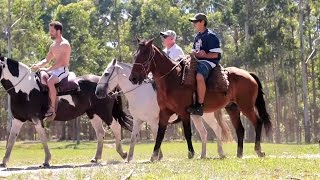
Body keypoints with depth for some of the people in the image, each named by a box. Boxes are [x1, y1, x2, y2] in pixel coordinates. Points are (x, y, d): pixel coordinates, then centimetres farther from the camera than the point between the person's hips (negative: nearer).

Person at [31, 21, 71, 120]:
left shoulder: (64, 44, -11)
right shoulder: (53, 46, 18)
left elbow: (61, 62, -19)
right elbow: (47, 60, 21)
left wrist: (48, 69, -25)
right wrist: (38, 65, 0)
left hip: (63, 70, -10)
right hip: (54, 69, 10)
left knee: (50, 82, -34)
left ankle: (52, 108, -34)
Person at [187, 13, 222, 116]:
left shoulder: (210, 36, -7)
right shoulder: (197, 37, 21)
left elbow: (216, 54, -12)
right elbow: (194, 52, 24)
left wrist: (205, 55, -23)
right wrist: (194, 54, 1)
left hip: (208, 61, -10)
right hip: (197, 61, 10)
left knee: (199, 76, -38)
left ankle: (200, 105, -40)